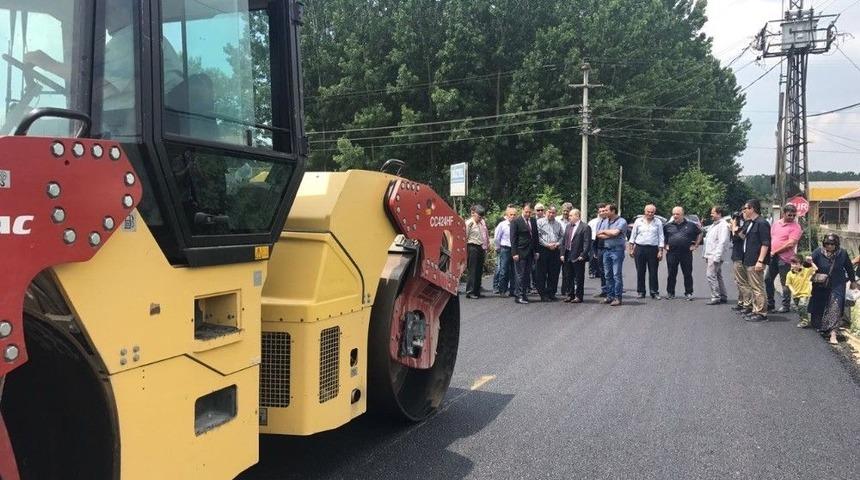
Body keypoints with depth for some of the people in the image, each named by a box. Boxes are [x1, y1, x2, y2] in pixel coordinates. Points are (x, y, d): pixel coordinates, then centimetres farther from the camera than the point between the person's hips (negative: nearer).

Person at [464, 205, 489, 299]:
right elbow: (465, 237, -9)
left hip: (481, 248, 7)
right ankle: (470, 292, 0)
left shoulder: (482, 222, 14)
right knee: (472, 271, -5)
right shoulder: (468, 223, -7)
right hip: (472, 248, -7)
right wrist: (465, 250, -12)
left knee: (479, 271, 10)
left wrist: (487, 246, 10)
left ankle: (477, 291, 18)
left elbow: (485, 236, 19)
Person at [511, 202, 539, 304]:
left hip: (530, 253, 6)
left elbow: (535, 236, 16)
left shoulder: (533, 221, 12)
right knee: (520, 275, -5)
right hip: (520, 253, -6)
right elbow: (513, 238, -7)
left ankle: (524, 294, 13)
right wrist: (514, 253, -13)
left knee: (527, 275, 7)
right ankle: (519, 296, 0)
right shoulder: (516, 221, -5)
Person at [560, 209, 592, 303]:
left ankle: (578, 296, 11)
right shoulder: (568, 226, 13)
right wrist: (562, 254, 7)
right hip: (567, 256, 7)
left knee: (579, 278, 3)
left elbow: (587, 243, -13)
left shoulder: (585, 227, -9)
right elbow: (564, 241, 14)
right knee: (568, 277, 14)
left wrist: (582, 255, -17)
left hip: (578, 257, -7)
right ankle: (570, 295, 25)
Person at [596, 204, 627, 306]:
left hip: (617, 250, -6)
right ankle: (610, 295, 17)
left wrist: (604, 231, -4)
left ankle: (618, 297, -1)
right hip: (606, 250, 6)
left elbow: (615, 232, -21)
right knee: (607, 275, 9)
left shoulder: (621, 221, -5)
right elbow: (598, 235, 3)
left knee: (617, 275, -5)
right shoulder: (604, 221, 13)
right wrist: (610, 234, -8)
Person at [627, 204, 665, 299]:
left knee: (653, 272, 0)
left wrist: (660, 251, -1)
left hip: (653, 249, -1)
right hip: (640, 248, 1)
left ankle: (654, 292, 6)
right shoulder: (638, 221, 8)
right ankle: (641, 292, 11)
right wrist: (631, 248, 5)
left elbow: (661, 237, 5)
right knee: (640, 272, 4)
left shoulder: (658, 222, 6)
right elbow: (633, 235, 11)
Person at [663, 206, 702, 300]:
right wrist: (665, 245, 9)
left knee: (688, 274, 2)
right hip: (672, 253, 1)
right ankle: (670, 292, 14)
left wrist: (695, 245, 8)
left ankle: (688, 293, 9)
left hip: (686, 253, -1)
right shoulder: (668, 226, 8)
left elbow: (700, 234, 15)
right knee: (672, 274, 5)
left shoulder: (691, 225, 5)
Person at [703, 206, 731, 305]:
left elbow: (722, 242, -20)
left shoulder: (723, 225, -13)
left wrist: (716, 257, -23)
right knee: (717, 276, 14)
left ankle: (716, 297, -9)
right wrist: (705, 255, 18)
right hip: (710, 255, 10)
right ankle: (723, 297, 21)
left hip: (715, 255, -10)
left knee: (711, 275, -13)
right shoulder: (714, 224, 20)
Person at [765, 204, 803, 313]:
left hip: (784, 258, -7)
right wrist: (769, 251, 4)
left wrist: (775, 251, -13)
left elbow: (790, 244, -17)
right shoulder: (776, 223, 11)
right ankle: (770, 304, 22)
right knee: (768, 280, 11)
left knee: (785, 283, 1)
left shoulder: (795, 227, -9)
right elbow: (770, 237, 18)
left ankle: (786, 306, 12)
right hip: (773, 257, 7)